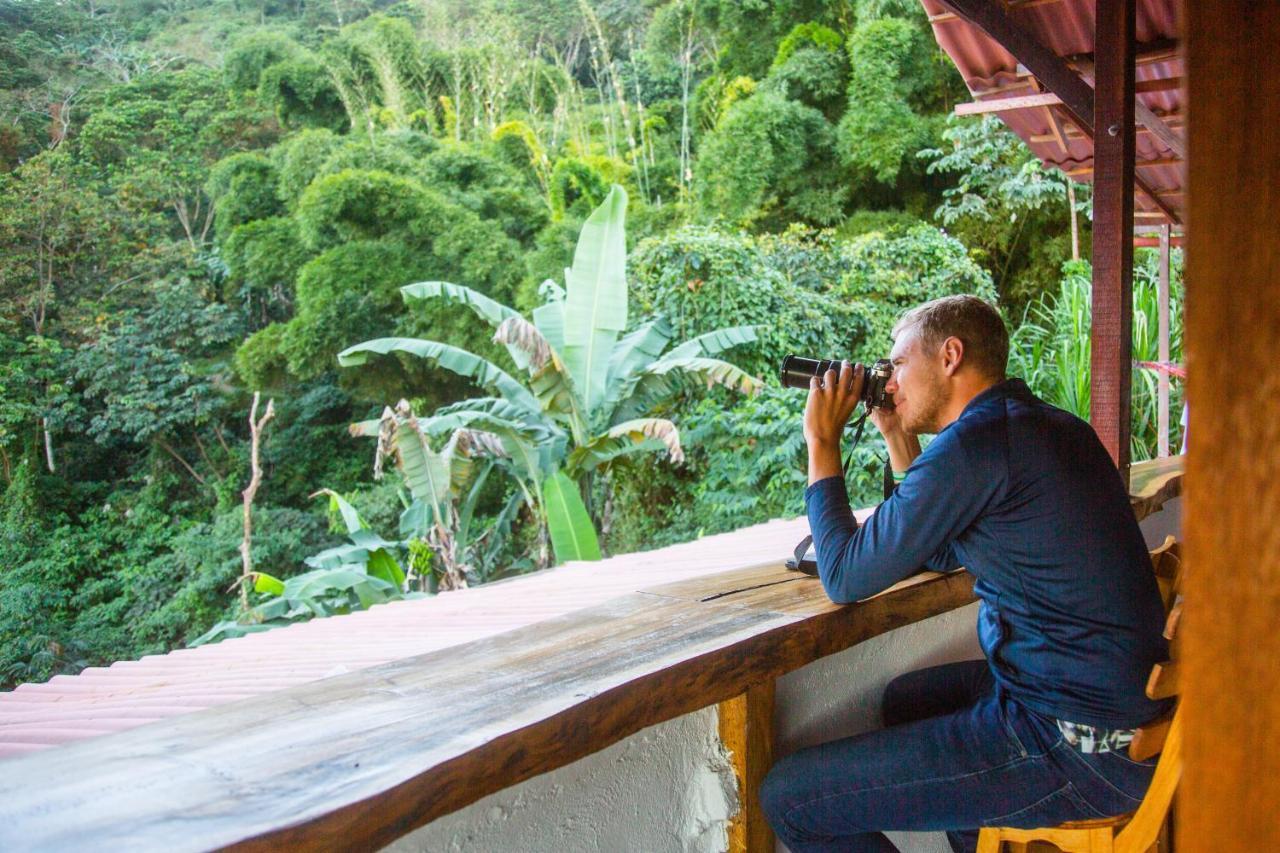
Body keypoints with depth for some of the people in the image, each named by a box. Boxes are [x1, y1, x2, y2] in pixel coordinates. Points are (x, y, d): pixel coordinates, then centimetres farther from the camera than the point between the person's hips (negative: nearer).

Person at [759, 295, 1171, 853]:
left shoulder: (974, 443, -19)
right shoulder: (1051, 426, 11)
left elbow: (846, 580, -11)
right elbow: (941, 556, 22)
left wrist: (822, 442, -1)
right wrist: (896, 433, 18)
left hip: (1075, 746, -10)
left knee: (788, 798, -10)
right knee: (907, 698, 34)